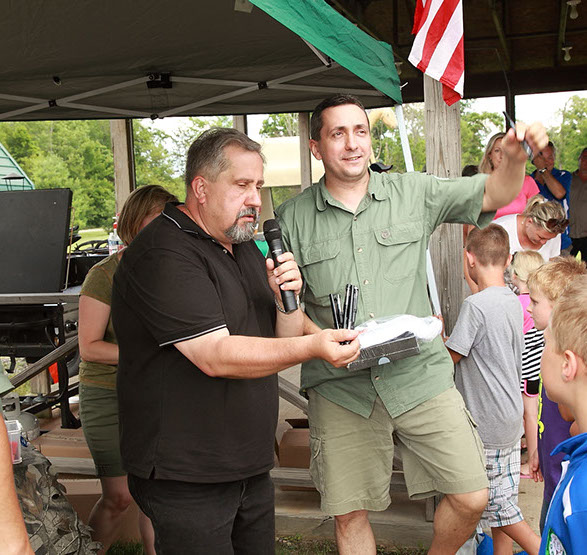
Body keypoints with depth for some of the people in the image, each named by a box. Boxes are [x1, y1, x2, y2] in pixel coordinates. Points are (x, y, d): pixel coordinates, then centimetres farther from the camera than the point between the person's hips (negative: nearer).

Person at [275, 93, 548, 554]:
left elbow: (493, 195, 7)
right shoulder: (292, 218, 2)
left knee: (472, 498, 2)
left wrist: (514, 156, -12)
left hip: (420, 375, 1)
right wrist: (320, 337, -18)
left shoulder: (413, 193, 5)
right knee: (349, 515, 7)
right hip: (341, 387, 0)